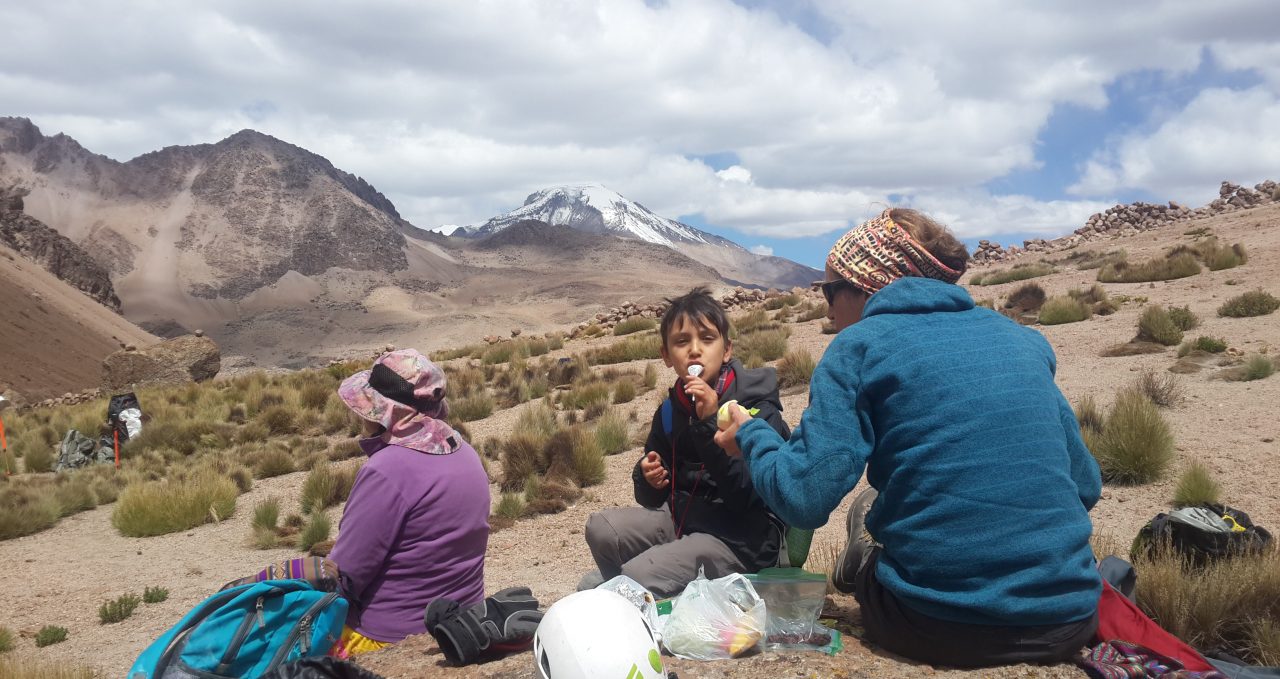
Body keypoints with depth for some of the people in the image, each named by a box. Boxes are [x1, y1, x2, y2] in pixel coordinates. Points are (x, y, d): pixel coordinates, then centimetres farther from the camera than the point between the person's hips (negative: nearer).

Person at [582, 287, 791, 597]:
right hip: (682, 517, 7)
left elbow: (748, 497, -24)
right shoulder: (670, 411, 6)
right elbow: (654, 499, 15)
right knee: (601, 528, -17)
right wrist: (649, 479, -9)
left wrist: (711, 424, -29)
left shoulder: (759, 409, -12)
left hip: (740, 539, -7)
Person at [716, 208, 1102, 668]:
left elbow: (804, 498, -12)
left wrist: (752, 435, 7)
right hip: (1067, 625, 4)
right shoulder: (1023, 340, 10)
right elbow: (1085, 486, 13)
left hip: (941, 630, -4)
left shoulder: (860, 344, -4)